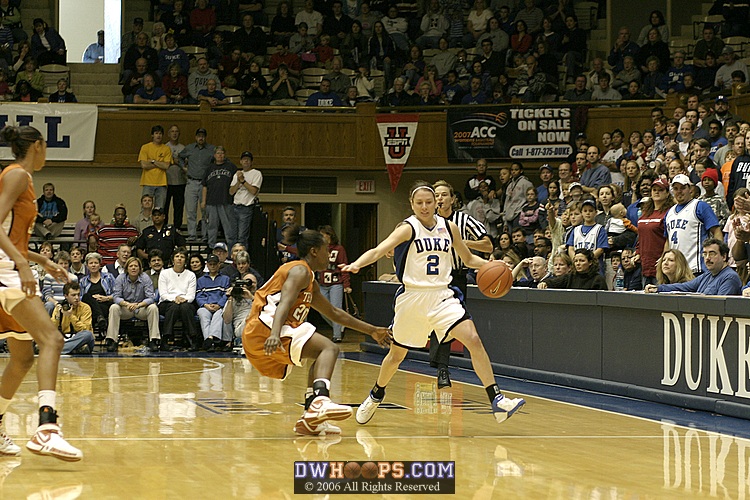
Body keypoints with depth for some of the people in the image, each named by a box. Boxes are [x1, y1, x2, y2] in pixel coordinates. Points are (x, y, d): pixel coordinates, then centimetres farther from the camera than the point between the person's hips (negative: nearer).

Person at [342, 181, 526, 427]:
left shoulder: (449, 228, 5)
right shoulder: (408, 228, -9)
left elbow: (469, 259, 18)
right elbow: (379, 250, -23)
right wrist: (356, 264, -42)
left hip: (442, 296, 2)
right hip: (412, 297, -2)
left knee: (473, 340, -17)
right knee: (396, 355, 13)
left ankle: (497, 400, -16)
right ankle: (375, 397, 40)